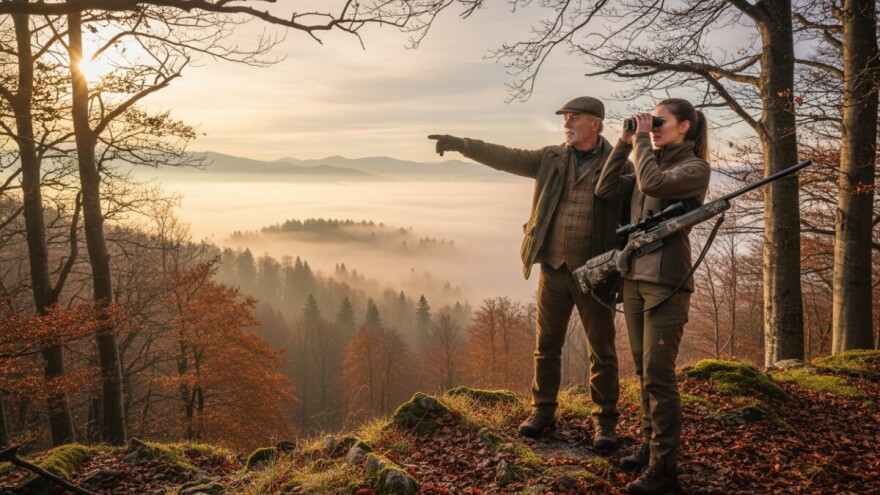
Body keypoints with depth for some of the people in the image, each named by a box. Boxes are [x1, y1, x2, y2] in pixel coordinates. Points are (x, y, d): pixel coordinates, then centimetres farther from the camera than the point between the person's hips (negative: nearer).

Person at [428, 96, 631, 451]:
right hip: (553, 269, 4)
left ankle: (605, 422, 19)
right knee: (546, 345, 11)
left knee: (601, 351, 5)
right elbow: (505, 157, 4)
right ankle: (542, 411, 25)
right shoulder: (552, 159, 8)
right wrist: (460, 144, -4)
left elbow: (631, 222, -5)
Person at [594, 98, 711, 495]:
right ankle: (649, 447, 23)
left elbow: (652, 183, -22)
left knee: (658, 375, -7)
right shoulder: (650, 163, 17)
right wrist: (625, 143, 5)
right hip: (634, 277, 7)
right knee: (644, 372, 12)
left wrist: (641, 140, -9)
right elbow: (605, 190, 8)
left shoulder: (694, 168, -4)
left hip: (666, 281, -7)